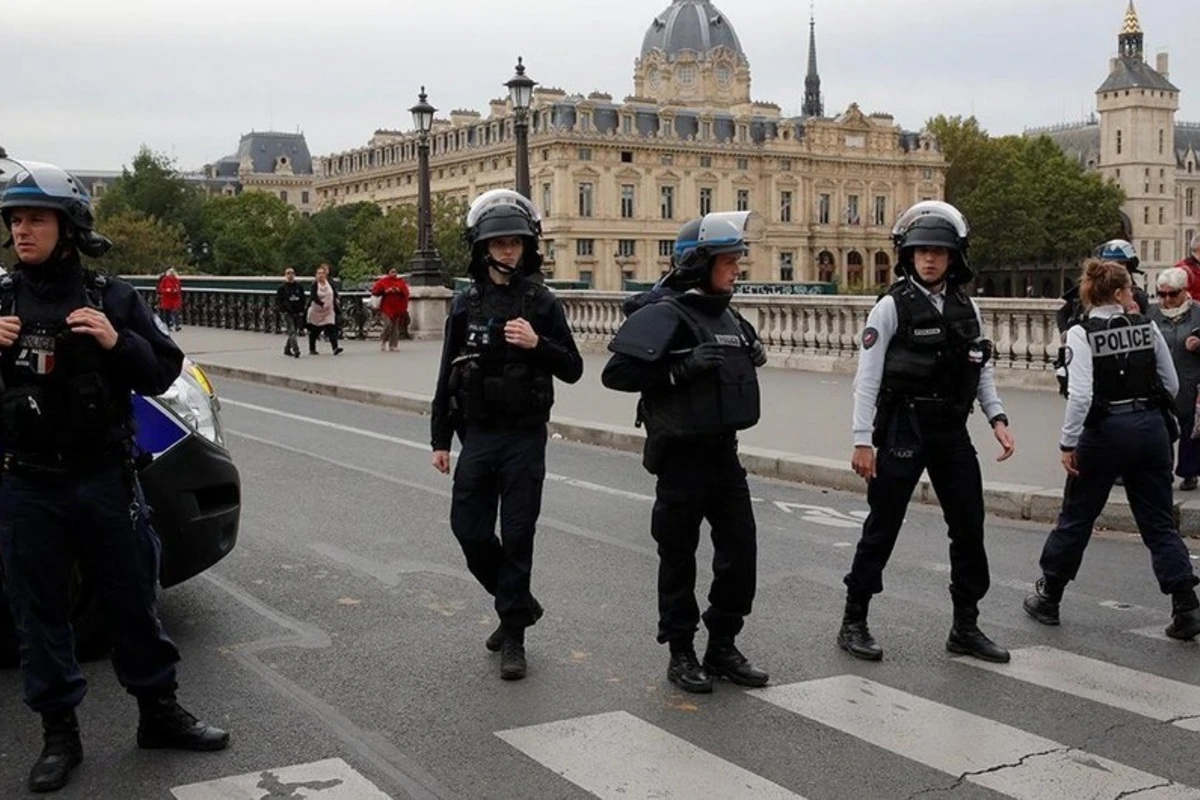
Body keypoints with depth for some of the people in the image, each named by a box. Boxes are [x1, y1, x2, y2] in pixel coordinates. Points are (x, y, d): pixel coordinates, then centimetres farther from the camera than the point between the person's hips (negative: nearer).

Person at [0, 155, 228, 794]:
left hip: (105, 479, 0)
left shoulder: (111, 298, 2)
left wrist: (117, 342, -15)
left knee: (132, 599, 10)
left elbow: (161, 374, 2)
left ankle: (159, 713, 25)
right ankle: (59, 735, 21)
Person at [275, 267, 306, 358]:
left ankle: (287, 349, 27)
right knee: (292, 332, -14)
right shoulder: (282, 287, 0)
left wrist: (301, 311, 5)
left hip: (297, 313, 4)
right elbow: (278, 300, 1)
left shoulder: (299, 287, 10)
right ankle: (296, 351, -21)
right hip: (287, 313, -4)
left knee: (294, 333, 9)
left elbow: (302, 300, 15)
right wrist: (282, 310, -11)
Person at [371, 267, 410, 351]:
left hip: (398, 308, 3)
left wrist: (400, 291, -12)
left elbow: (406, 293, 6)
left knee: (396, 328, 3)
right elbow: (374, 291, -3)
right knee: (388, 325, -15)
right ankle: (383, 341, 8)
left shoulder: (401, 282, 10)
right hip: (387, 308, -3)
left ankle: (393, 345, 10)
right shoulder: (383, 281, 1)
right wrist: (385, 291, -14)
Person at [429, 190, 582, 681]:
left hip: (525, 438, -3)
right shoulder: (466, 305, 5)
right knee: (469, 530, 3)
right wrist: (439, 440, 6)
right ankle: (519, 603, 28)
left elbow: (572, 370, 0)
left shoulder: (542, 304, -1)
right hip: (478, 436, 3)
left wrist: (537, 344, -18)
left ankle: (513, 637, 9)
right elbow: (448, 377, 8)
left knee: (517, 537, 0)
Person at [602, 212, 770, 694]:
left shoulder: (726, 315, 11)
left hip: (724, 451, 7)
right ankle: (681, 654, 19)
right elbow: (616, 373, -20)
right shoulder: (664, 314, -13)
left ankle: (723, 646, 22)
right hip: (681, 454, -7)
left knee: (740, 550, 7)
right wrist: (684, 367, -25)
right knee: (679, 557, 5)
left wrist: (753, 357, 8)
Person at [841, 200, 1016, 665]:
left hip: (952, 433, 5)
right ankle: (853, 623, 15)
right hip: (903, 431, -5)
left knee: (969, 529, 8)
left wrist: (997, 419, 1)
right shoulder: (892, 307, -7)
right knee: (882, 529, 2)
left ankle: (965, 627, 21)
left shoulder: (967, 308, 8)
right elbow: (868, 377, -9)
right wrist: (863, 440, -14)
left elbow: (982, 370, 14)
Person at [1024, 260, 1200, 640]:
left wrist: (1068, 443, -11)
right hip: (1151, 428, 3)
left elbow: (1081, 395, -18)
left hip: (1105, 431, -3)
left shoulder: (1081, 334, -10)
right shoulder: (1147, 328, 1)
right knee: (1160, 523, 9)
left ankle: (1047, 599, 23)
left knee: (1075, 519, 11)